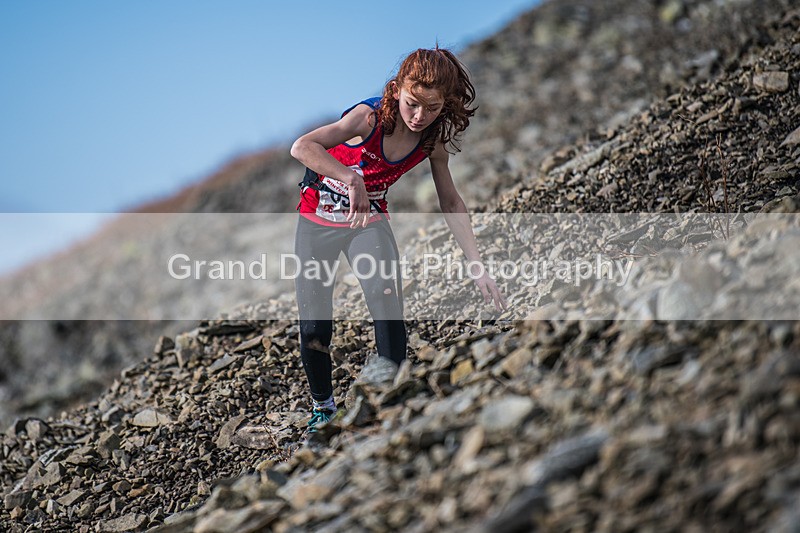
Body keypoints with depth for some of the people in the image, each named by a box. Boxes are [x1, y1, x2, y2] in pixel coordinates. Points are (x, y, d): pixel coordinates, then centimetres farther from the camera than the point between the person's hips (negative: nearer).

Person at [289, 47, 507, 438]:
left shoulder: (433, 141, -13)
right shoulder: (369, 117, -28)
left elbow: (451, 204, -2)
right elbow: (302, 148, -41)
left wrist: (478, 268, -8)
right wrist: (351, 179, -55)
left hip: (368, 220, 3)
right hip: (317, 220, -3)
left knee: (389, 312, -20)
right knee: (313, 329, 0)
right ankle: (323, 408, 25)